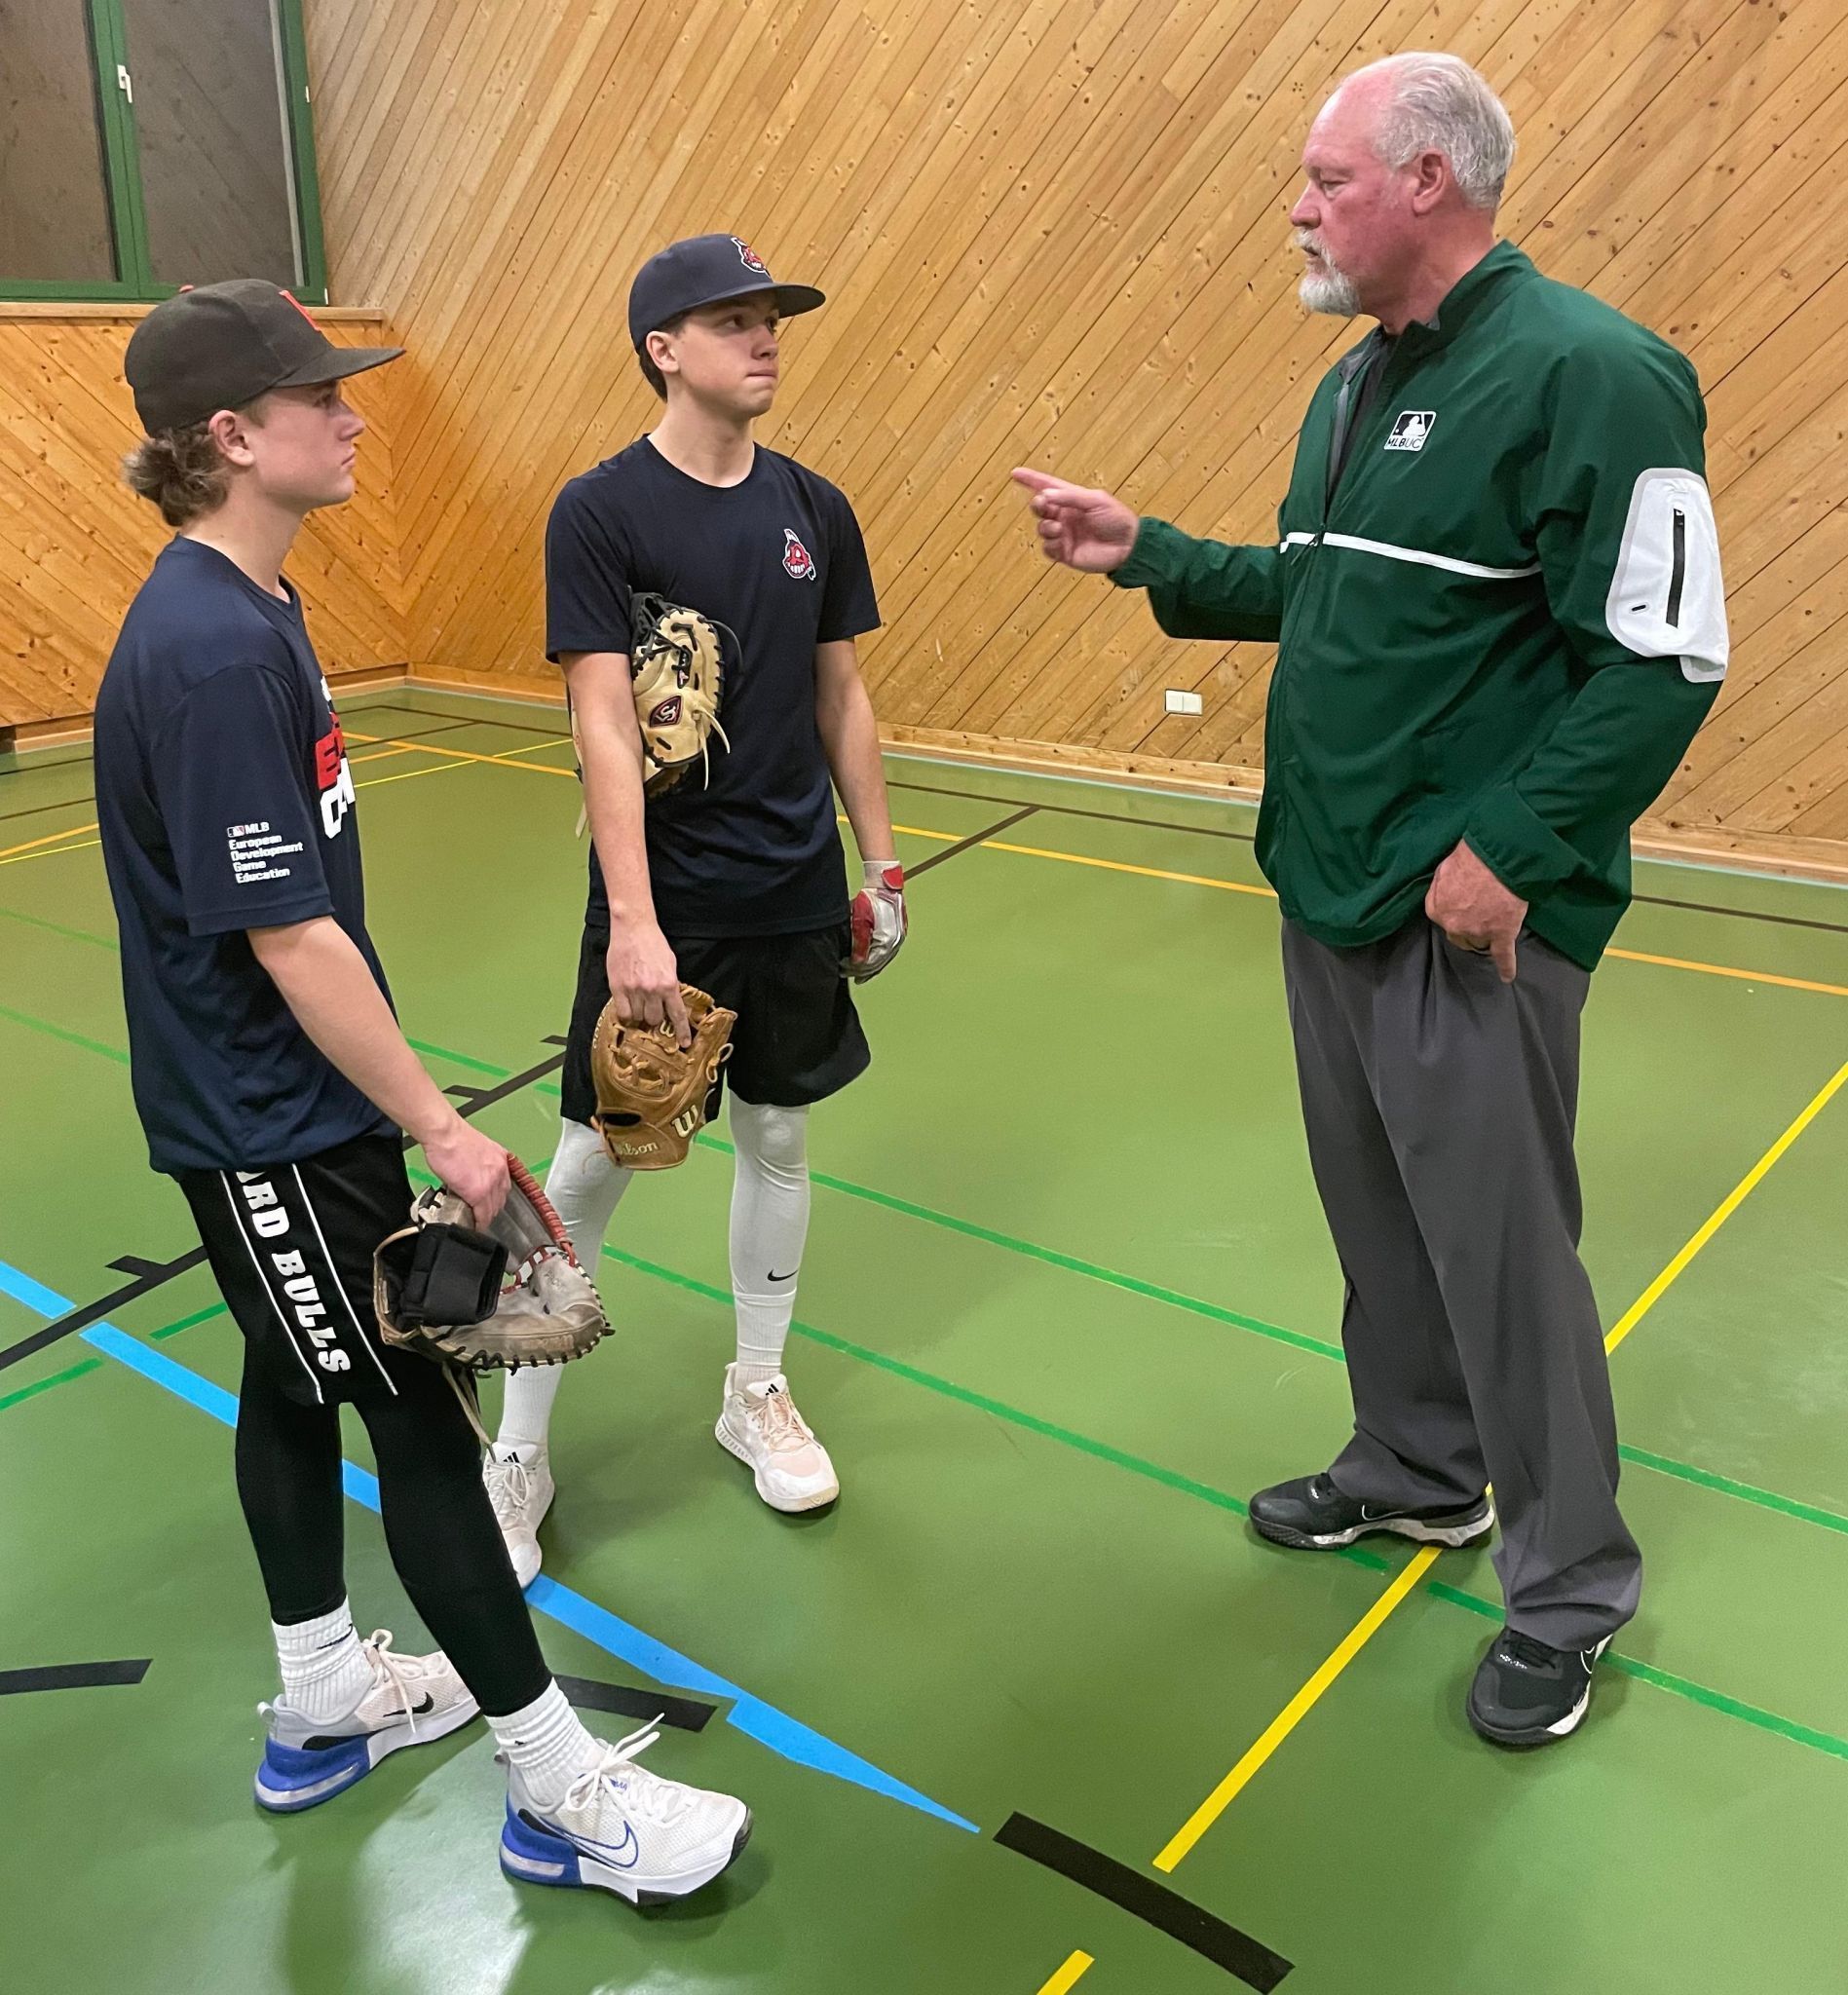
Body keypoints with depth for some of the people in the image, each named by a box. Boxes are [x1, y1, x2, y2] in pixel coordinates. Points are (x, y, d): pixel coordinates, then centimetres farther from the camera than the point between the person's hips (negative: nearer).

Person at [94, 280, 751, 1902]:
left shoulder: (243, 608, 6)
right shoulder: (211, 651, -25)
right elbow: (288, 936, -26)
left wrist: (398, 1104, 17)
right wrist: (440, 1128, -19)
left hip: (277, 1101, 10)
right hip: (276, 1120, -10)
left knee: (298, 1387, 20)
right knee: (419, 1419, 0)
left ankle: (321, 1703, 40)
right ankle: (556, 1786, 15)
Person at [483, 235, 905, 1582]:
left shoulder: (813, 507, 5)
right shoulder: (602, 512, -10)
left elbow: (843, 697, 11)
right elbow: (603, 725, -16)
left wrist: (880, 865, 10)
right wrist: (633, 921, -22)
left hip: (797, 892, 5)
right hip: (665, 901, -4)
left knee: (779, 1136, 14)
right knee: (593, 1162, 2)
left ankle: (758, 1393, 34)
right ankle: (519, 1452, 19)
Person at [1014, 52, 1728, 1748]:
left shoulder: (1588, 375, -15)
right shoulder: (1357, 386, 13)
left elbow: (1664, 660, -18)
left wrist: (1509, 854, -22)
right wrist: (1144, 557, 13)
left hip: (1472, 917, -8)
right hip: (1329, 891, 9)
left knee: (1503, 1250, 2)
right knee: (1377, 1212, 19)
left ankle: (1571, 1584, 22)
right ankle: (1422, 1470, 40)